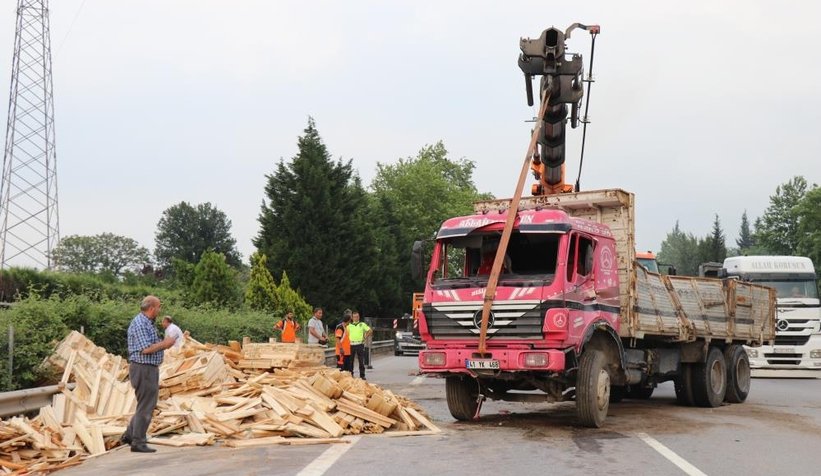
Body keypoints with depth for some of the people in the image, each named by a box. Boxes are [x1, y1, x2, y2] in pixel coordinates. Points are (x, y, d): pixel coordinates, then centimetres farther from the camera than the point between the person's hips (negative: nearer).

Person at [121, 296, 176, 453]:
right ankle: (138, 443, 3)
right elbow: (145, 349, -24)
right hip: (143, 369, -11)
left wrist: (164, 344, 6)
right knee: (145, 406, -4)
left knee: (147, 405, 18)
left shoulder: (148, 322, 14)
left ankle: (129, 435, 25)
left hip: (150, 369, 11)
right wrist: (164, 344, -14)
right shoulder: (139, 323, -18)